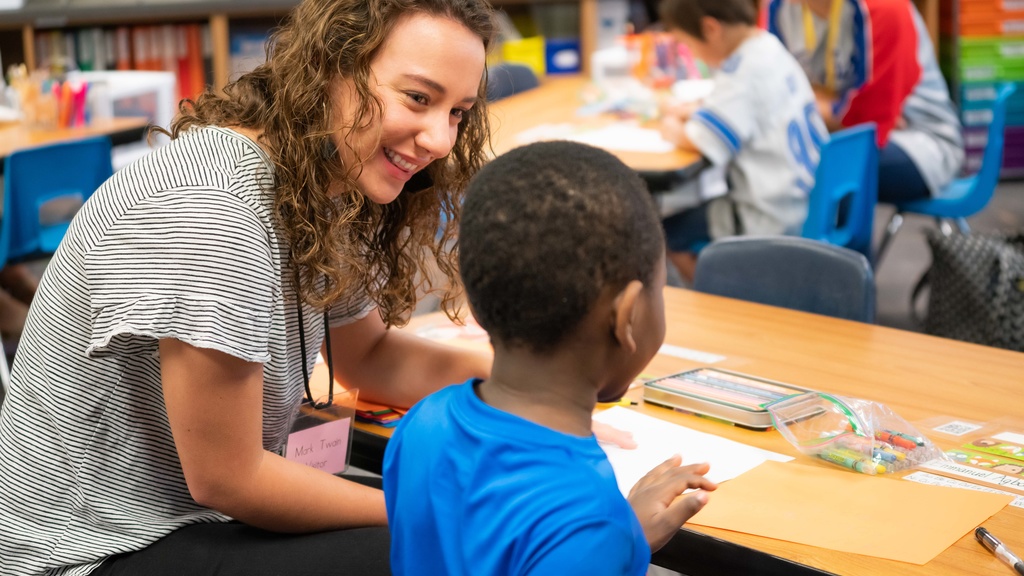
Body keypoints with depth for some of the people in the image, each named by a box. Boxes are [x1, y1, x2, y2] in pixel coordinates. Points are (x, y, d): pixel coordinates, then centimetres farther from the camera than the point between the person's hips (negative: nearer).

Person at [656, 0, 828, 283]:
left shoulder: (743, 69, -22)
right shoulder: (770, 47, 5)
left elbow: (698, 141, -25)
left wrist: (673, 130, -4)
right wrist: (694, 111, 11)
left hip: (776, 223, -9)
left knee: (670, 234, 3)